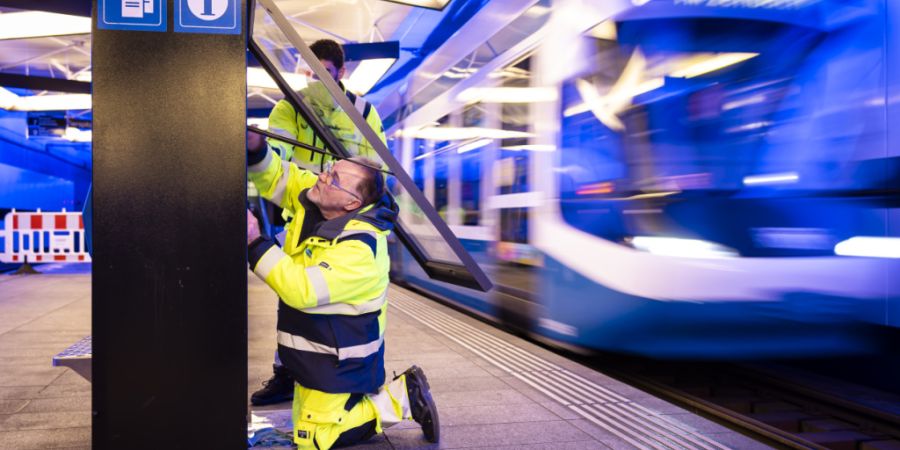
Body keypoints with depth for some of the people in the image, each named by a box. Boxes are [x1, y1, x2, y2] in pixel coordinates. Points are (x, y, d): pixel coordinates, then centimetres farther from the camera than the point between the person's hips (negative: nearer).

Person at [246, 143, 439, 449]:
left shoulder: (358, 248, -32)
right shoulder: (314, 199, -8)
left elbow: (301, 290, -36)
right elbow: (276, 179, 1)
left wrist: (254, 242, -35)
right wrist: (255, 150, -20)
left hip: (339, 359, -9)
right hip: (315, 351, 9)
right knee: (307, 425, 21)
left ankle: (401, 399, 7)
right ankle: (390, 390, 25)